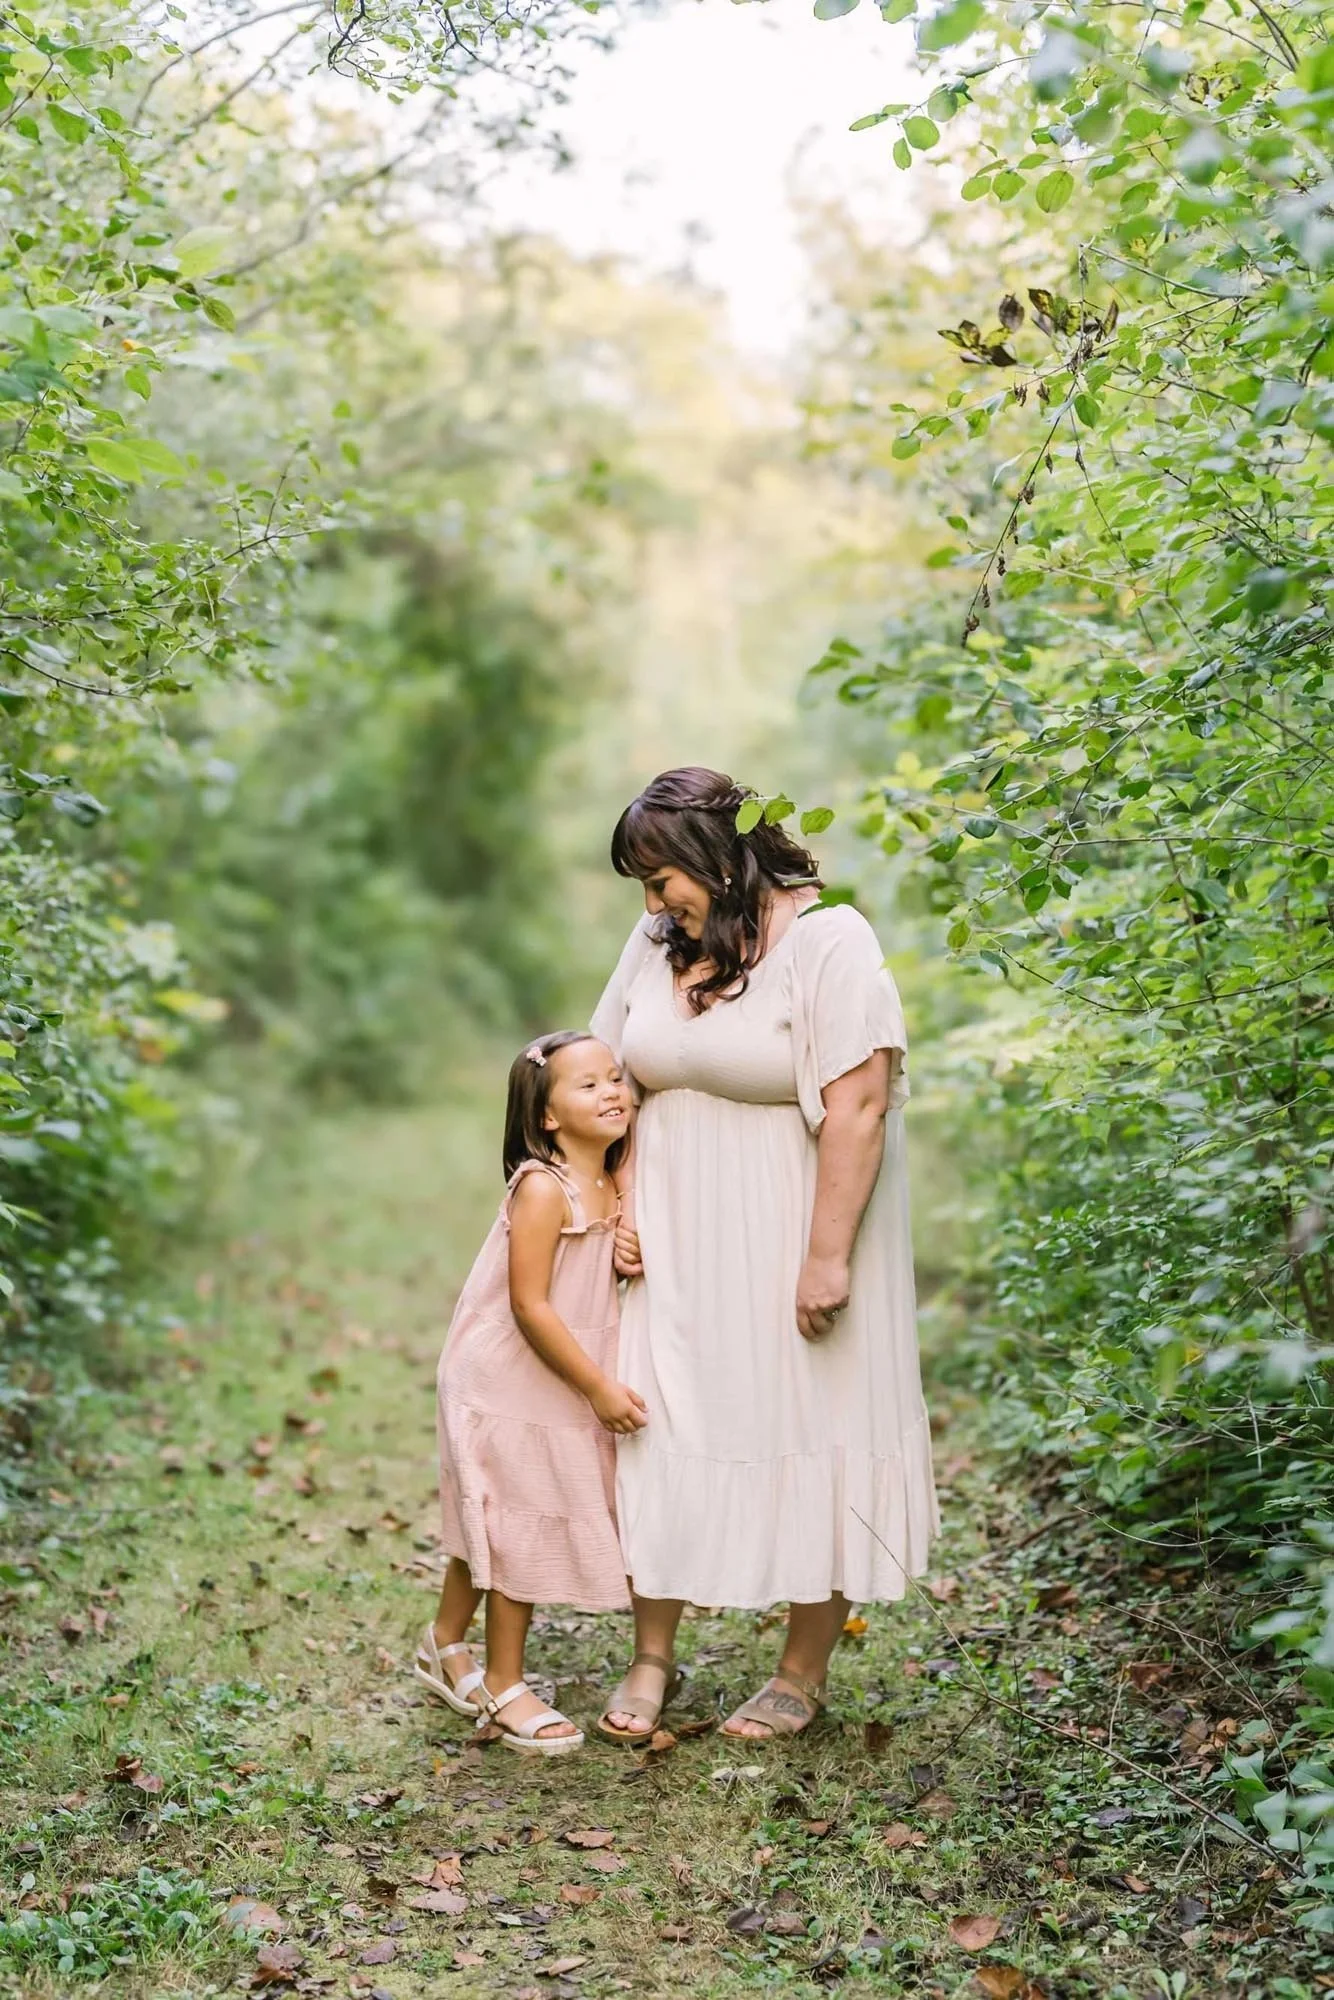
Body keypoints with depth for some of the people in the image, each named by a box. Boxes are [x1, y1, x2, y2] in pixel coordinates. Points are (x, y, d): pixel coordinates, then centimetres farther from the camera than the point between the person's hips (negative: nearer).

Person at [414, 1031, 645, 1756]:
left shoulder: (612, 1186, 4)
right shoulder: (542, 1188, -23)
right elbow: (530, 1307, -25)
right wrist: (599, 1388, -22)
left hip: (563, 1388, 8)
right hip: (511, 1387, -8)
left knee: (493, 1524, 21)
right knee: (523, 1528, 2)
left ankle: (446, 1644, 39)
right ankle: (502, 1686, 18)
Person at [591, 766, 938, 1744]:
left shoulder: (830, 942, -14)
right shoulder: (657, 943, 5)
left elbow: (858, 1107, -19)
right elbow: (620, 1083, 12)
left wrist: (828, 1257, -22)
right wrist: (622, 1206, 1)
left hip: (787, 1242, -5)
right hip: (677, 1247, 6)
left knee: (808, 1432, 5)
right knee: (660, 1431, 7)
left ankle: (805, 1673, 21)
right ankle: (652, 1659, 22)